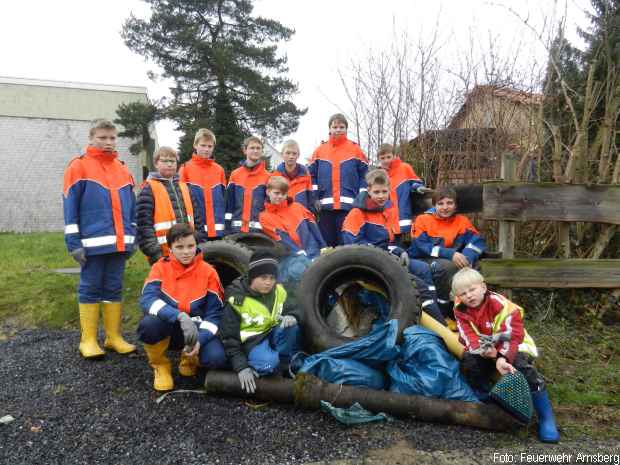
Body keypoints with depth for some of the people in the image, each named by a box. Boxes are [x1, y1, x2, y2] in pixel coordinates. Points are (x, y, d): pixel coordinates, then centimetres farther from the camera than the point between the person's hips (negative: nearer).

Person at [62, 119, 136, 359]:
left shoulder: (123, 170, 14)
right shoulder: (78, 167, -1)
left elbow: (131, 208, 17)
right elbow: (70, 208, -5)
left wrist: (132, 238, 12)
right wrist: (74, 243, -10)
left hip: (119, 242, 5)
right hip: (93, 243, -5)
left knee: (114, 288, 10)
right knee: (90, 289, 3)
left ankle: (114, 336, 18)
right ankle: (88, 339, 13)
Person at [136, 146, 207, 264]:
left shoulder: (184, 187, 15)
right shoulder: (149, 189, -4)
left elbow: (197, 218, 17)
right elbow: (144, 224, -11)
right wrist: (155, 254, -16)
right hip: (164, 256, -6)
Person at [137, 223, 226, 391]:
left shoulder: (208, 272, -7)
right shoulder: (160, 267, -7)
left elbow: (214, 313, -7)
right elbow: (147, 299, -23)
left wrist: (200, 340, -24)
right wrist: (180, 316, -38)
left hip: (196, 330, 1)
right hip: (167, 328, 0)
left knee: (216, 357, -28)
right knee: (149, 323, -34)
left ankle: (190, 358, 12)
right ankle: (160, 365, -1)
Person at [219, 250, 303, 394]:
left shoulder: (278, 291, -2)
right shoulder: (237, 300, -17)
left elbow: (294, 310, 7)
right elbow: (229, 337, -13)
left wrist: (292, 316, -20)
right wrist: (241, 367, -20)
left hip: (273, 333, 5)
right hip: (252, 340, -5)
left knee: (291, 326, -27)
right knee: (267, 364, -35)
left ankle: (285, 364, -7)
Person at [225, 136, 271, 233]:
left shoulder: (268, 177, 3)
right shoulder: (235, 175, 6)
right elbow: (229, 202, 7)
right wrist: (227, 225, 1)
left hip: (260, 229, -1)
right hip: (237, 228, 1)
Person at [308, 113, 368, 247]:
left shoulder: (355, 149, 4)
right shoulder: (319, 151, 10)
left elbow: (364, 175, 4)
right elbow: (312, 175, 11)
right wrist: (314, 197, -1)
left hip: (349, 205, -2)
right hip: (326, 206, 2)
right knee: (327, 242, 9)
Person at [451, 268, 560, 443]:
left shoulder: (500, 304, -24)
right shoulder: (461, 311, -10)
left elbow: (513, 336, -27)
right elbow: (469, 338, -17)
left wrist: (502, 357, -43)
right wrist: (483, 350, -38)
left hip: (513, 348, -4)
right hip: (486, 352, 4)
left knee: (521, 366, -32)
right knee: (468, 361, -23)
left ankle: (546, 417, -15)